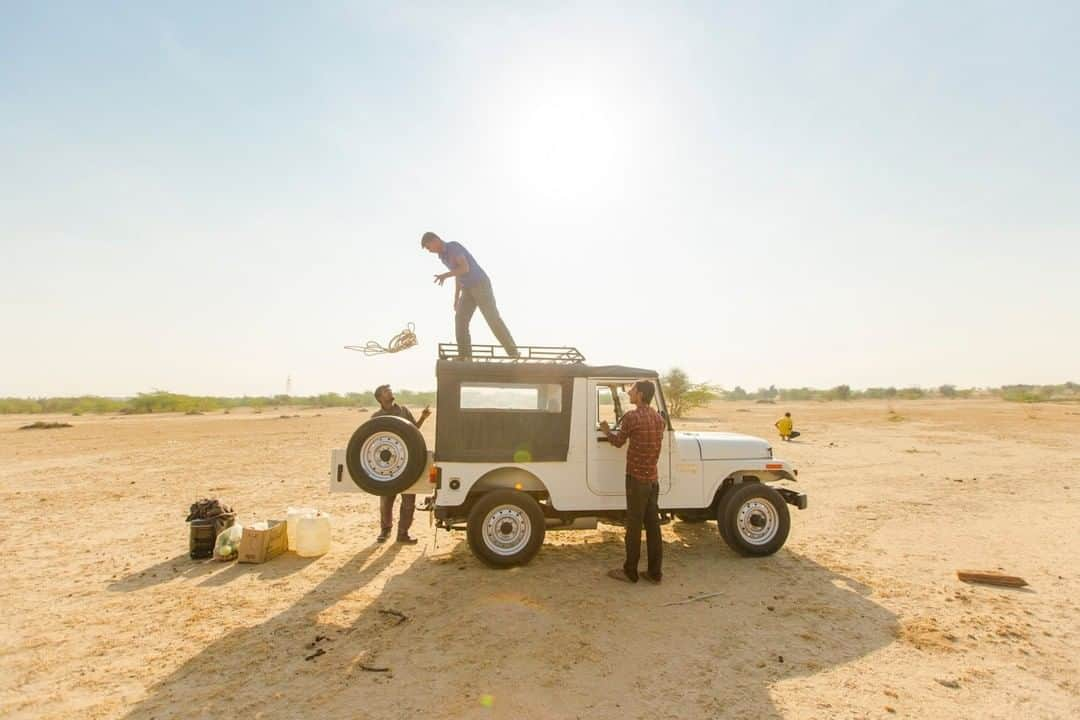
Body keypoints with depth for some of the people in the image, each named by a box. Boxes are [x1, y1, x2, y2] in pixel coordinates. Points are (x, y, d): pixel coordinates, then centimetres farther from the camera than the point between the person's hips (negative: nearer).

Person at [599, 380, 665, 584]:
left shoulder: (632, 417, -14)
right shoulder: (660, 419, 7)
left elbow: (618, 441, -1)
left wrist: (606, 431, 19)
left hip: (637, 478, -7)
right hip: (653, 479, 7)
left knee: (634, 526, 2)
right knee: (653, 525, 11)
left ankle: (630, 572, 12)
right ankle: (655, 572, 18)